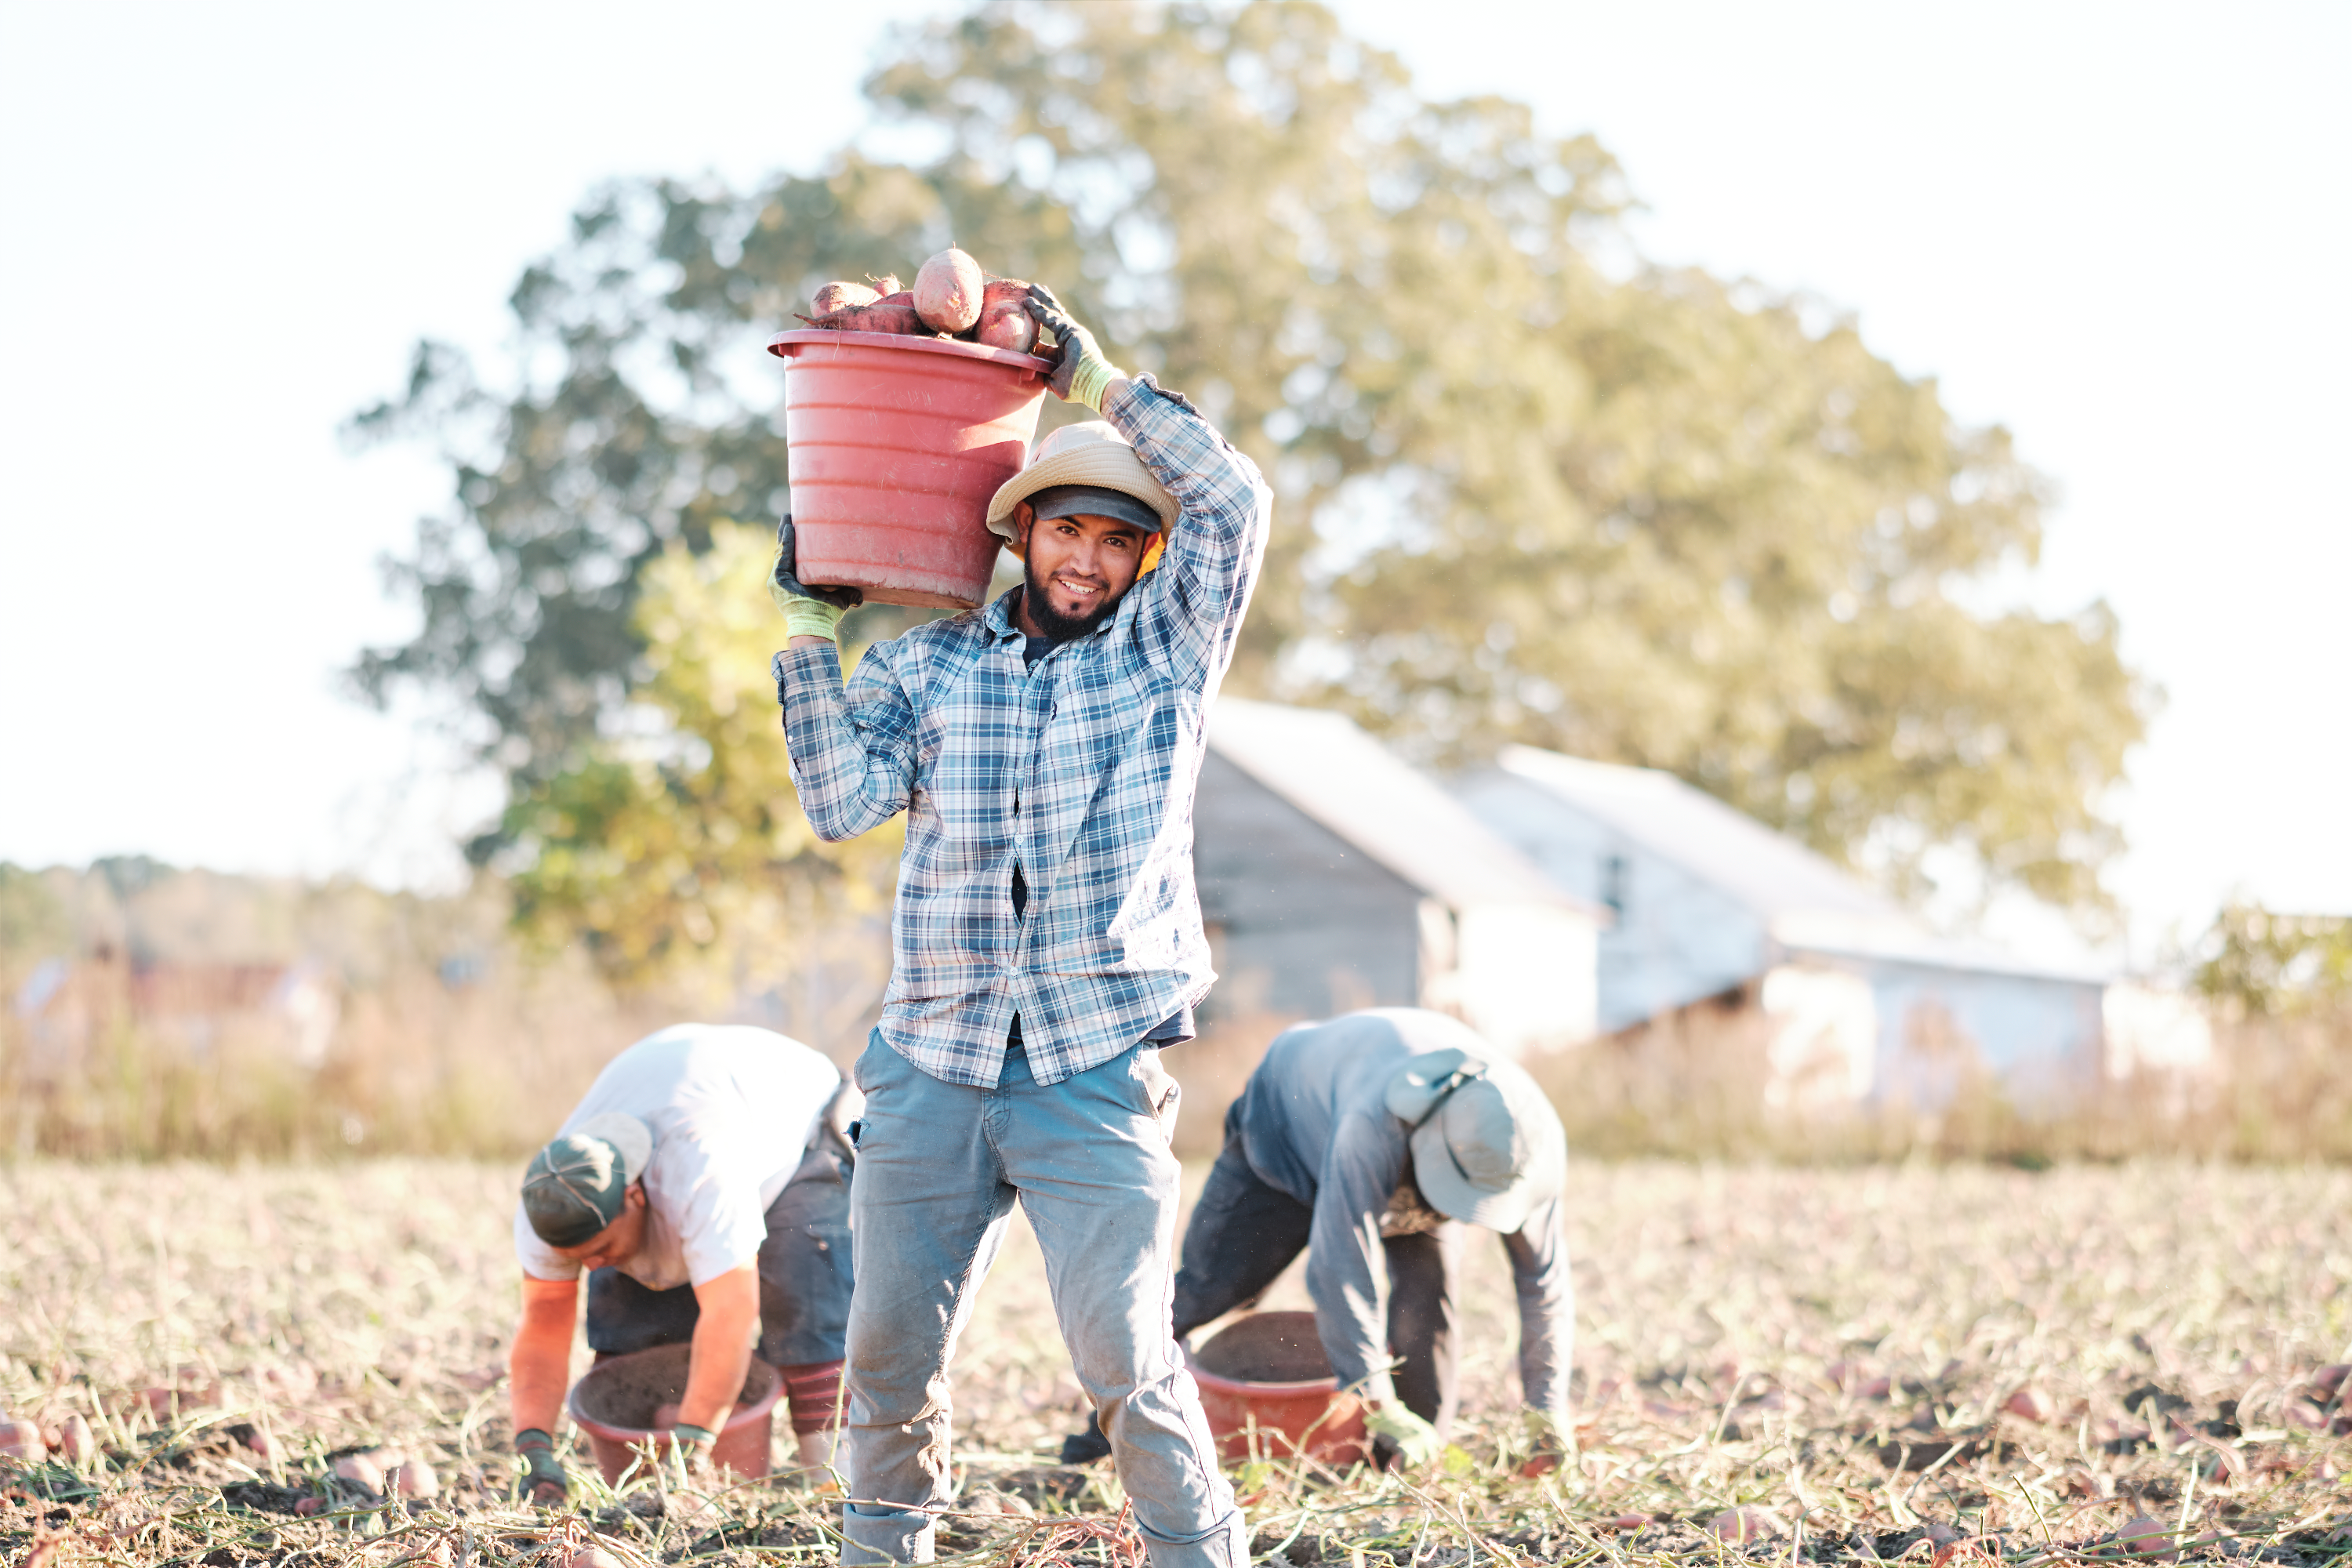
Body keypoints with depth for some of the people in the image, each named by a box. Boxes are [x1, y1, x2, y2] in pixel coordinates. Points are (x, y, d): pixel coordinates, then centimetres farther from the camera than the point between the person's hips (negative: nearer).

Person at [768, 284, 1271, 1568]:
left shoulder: (1162, 651, 6)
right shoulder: (927, 664, 10)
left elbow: (1234, 502, -7)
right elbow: (841, 801, -1)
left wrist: (1096, 379, -4)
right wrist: (810, 630, -3)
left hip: (1095, 1075, -3)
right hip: (928, 1067, 3)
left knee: (1124, 1354, -11)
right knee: (891, 1345, 10)